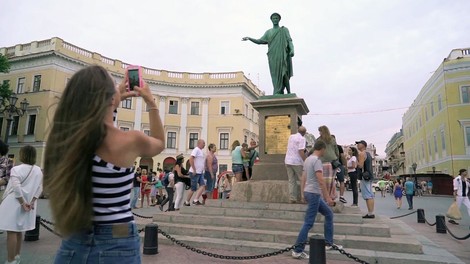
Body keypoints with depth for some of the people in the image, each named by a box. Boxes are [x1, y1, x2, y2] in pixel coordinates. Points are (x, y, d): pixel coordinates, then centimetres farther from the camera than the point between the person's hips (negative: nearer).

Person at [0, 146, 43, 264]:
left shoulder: (16, 169, -14)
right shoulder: (38, 170, 5)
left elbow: (17, 188, -21)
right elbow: (39, 188, 4)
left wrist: (23, 203, -14)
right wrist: (32, 202, 2)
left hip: (15, 203, -7)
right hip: (28, 203, 7)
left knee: (11, 231, -1)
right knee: (19, 230, 20)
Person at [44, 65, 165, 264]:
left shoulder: (66, 136, -4)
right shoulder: (131, 141, -18)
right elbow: (160, 143, 7)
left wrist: (118, 97, 25)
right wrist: (151, 103, 14)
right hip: (117, 246, -3)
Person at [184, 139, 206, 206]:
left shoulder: (200, 151, 17)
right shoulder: (196, 150, -12)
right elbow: (191, 159, -23)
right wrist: (194, 170, -23)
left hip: (200, 173, 9)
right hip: (195, 173, -9)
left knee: (203, 185, -5)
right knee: (193, 188, -2)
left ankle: (196, 200, -7)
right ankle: (187, 202, 11)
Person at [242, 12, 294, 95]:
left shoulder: (284, 30, 12)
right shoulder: (268, 32, 21)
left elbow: (290, 41, 2)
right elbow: (259, 41, 14)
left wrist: (292, 50, -16)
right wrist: (249, 38, -1)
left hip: (282, 55, -3)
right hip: (273, 56, 3)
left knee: (284, 73, -15)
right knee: (275, 75, -5)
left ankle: (289, 92, -9)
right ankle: (280, 94, -7)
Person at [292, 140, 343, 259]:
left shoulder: (308, 159, 13)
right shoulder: (316, 160, -16)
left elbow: (303, 178, 16)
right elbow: (320, 180, -23)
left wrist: (303, 193, 22)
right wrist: (328, 197, -20)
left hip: (308, 193, 10)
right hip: (314, 194, -10)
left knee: (329, 214, 19)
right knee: (308, 223, -5)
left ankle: (329, 243, 26)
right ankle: (297, 250, 0)